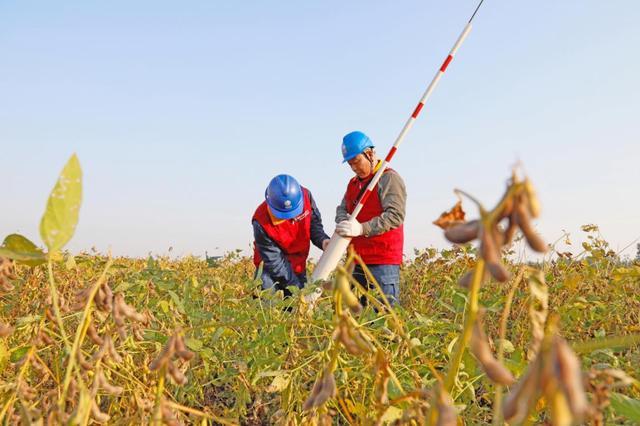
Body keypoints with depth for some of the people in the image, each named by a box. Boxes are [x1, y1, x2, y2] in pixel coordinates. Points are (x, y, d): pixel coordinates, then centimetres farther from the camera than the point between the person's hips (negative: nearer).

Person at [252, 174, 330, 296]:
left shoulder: (305, 196, -22)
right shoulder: (261, 221, -31)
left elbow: (314, 222, -2)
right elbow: (274, 261, -25)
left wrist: (323, 240, -23)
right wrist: (299, 286, -28)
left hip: (298, 266, 4)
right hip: (271, 269, -3)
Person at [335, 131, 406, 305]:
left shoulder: (389, 178, -8)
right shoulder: (353, 182, 18)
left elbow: (396, 216, -19)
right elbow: (342, 209, 15)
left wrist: (361, 228, -27)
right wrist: (344, 223, -10)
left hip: (383, 262, -8)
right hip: (357, 260, 8)